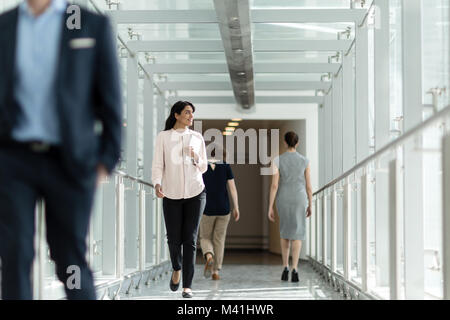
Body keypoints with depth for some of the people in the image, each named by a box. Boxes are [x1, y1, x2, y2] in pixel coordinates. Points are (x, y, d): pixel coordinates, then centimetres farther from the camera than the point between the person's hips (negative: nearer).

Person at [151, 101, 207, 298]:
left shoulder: (197, 137, 8)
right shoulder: (163, 137, 2)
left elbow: (203, 168, 13)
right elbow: (158, 165, -3)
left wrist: (196, 158, -9)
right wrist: (157, 184, -20)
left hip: (195, 193, 1)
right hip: (172, 194, -1)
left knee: (190, 240, -5)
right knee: (174, 239, 3)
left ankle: (187, 286, -3)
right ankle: (177, 269, 35)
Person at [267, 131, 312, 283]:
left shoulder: (278, 160, -5)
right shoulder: (305, 161, -3)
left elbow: (274, 185, -9)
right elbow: (308, 186, 1)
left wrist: (270, 207, -6)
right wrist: (310, 206, 13)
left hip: (283, 200, 1)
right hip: (299, 200, -1)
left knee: (285, 232, 19)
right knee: (297, 235, -1)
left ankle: (285, 267, 12)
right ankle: (294, 269, -17)